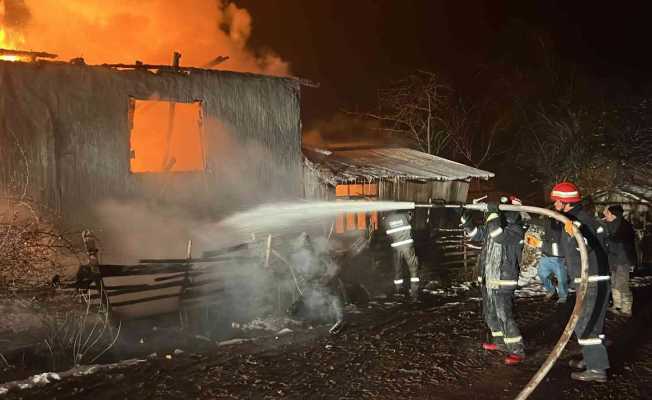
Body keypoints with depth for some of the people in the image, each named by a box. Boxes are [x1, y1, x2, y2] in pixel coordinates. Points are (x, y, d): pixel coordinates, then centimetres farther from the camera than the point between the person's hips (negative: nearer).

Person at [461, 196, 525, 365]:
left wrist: (493, 212, -27)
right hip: (487, 280, 9)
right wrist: (467, 221, -3)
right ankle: (500, 342, 35)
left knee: (505, 316, -9)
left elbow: (498, 235, -34)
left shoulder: (515, 230, -16)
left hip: (503, 282, -9)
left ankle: (517, 351, 0)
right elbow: (475, 234, 15)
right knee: (490, 314, 19)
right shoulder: (493, 224, 6)